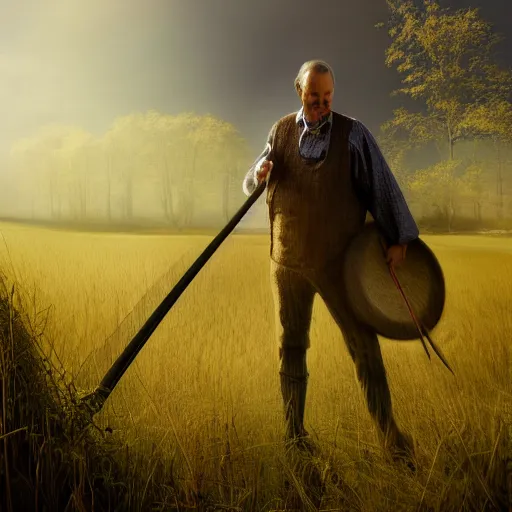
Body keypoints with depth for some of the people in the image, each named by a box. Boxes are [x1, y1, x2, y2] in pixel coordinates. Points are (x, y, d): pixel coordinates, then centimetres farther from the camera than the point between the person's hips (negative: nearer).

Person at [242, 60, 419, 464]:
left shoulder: (352, 133, -3)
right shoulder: (281, 131, 7)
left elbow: (382, 186, -6)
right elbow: (252, 184, 12)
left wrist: (399, 237, -13)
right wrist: (260, 173, -12)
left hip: (338, 261, -3)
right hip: (288, 260, 3)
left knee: (364, 343, -2)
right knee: (291, 346, 10)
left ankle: (388, 430, 10)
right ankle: (294, 431, 23)